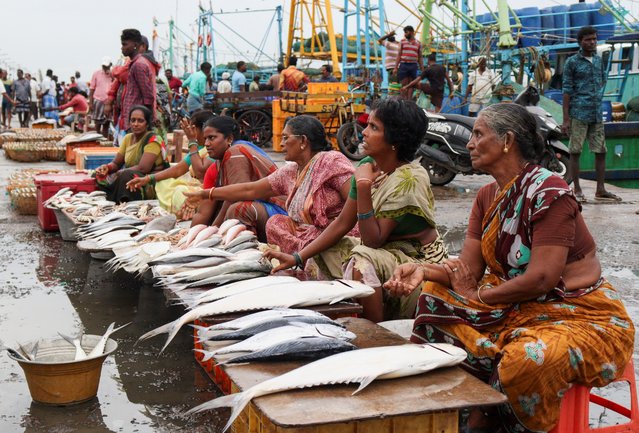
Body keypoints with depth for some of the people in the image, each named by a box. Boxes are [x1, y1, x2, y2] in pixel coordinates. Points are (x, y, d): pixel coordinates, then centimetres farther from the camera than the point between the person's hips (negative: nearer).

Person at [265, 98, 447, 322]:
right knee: (322, 254, 1)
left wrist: (363, 187, -31)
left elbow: (373, 240, -25)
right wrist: (297, 257, -6)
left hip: (419, 258, -8)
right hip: (386, 248, 8)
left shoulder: (409, 180, -25)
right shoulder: (367, 166, -2)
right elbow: (343, 223, 0)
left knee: (362, 260, -32)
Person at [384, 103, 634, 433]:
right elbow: (468, 269, 1)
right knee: (436, 296, 0)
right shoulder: (487, 196, 6)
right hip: (520, 307, 9)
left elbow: (541, 279, -24)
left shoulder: (548, 193, -20)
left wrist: (478, 295, -13)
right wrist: (423, 271, -17)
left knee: (527, 359, -37)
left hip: (580, 315, -8)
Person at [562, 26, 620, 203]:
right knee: (575, 151, -2)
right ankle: (577, 190, 4)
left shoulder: (599, 60, 14)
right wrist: (566, 119, -9)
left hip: (596, 113, 5)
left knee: (601, 151, 4)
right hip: (578, 113, -5)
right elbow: (567, 90, -5)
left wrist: (598, 95, 12)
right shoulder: (572, 62, -2)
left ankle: (600, 190, 9)